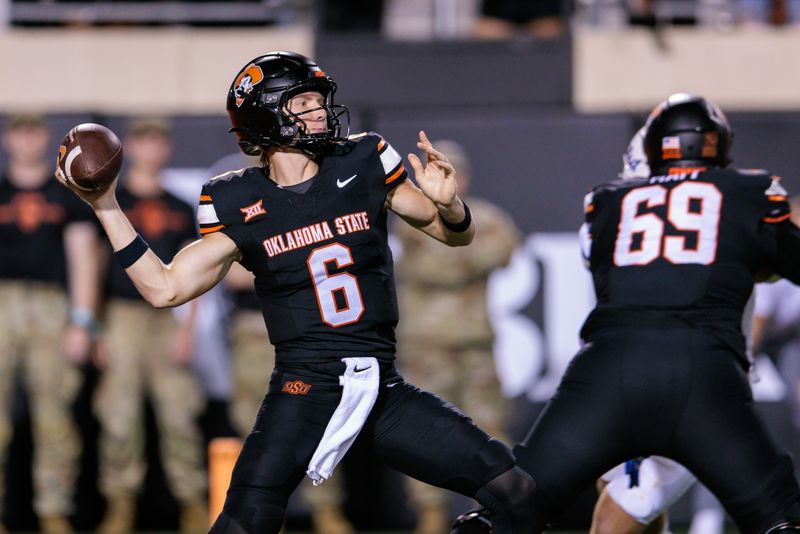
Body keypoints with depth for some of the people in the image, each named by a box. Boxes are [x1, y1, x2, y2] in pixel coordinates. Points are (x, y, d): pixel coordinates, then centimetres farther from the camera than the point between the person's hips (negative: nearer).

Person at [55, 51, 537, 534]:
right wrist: (105, 206, -2)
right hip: (304, 386, -3)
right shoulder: (241, 207, 0)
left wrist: (447, 203, -12)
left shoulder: (362, 166, 4)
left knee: (512, 490, -3)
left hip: (383, 386, 3)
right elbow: (164, 289, 3)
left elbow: (457, 235, 11)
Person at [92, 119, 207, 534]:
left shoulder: (181, 210, 14)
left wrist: (187, 329, 0)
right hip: (123, 315, -2)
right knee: (120, 414, -5)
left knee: (179, 414, -3)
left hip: (167, 318, 2)